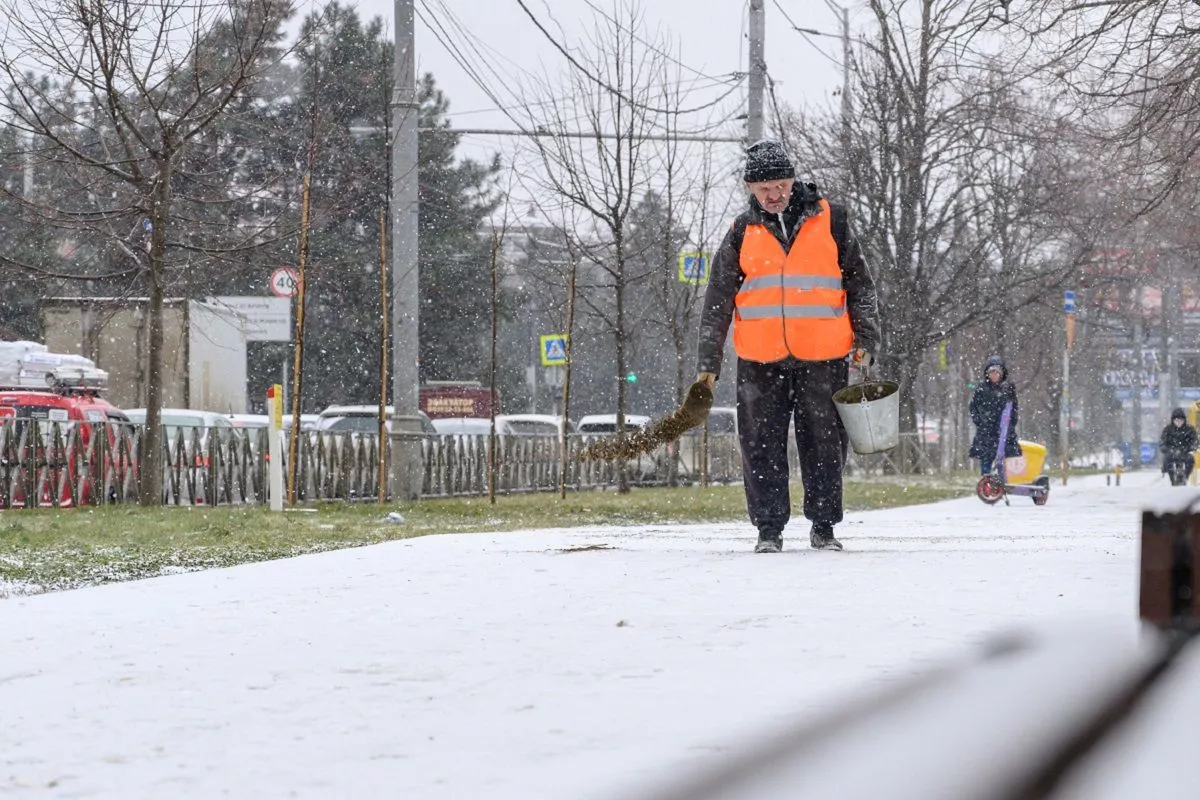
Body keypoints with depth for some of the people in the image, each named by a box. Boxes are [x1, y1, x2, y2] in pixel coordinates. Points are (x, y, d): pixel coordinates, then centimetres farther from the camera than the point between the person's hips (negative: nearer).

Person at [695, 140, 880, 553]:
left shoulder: (829, 220, 4)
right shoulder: (743, 231, 6)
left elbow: (859, 283, 9)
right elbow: (718, 299, 8)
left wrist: (865, 341, 2)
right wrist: (708, 360, 4)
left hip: (822, 357, -1)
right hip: (759, 360, 1)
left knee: (824, 442, 4)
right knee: (762, 446, 1)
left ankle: (824, 526, 16)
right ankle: (769, 528, 10)